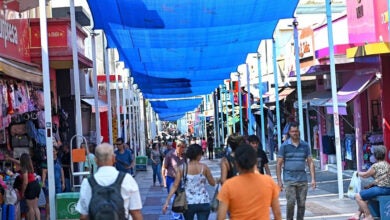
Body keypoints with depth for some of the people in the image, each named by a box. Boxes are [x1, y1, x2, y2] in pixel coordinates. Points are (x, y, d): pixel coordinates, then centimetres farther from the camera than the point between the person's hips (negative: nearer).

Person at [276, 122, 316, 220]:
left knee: (302, 204, 5)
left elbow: (310, 163, 8)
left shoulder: (305, 145, 7)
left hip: (303, 180, 3)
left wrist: (313, 179, 0)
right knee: (291, 203, -10)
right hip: (289, 180, -3)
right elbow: (279, 164, 1)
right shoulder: (284, 146, 1)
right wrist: (279, 181, -4)